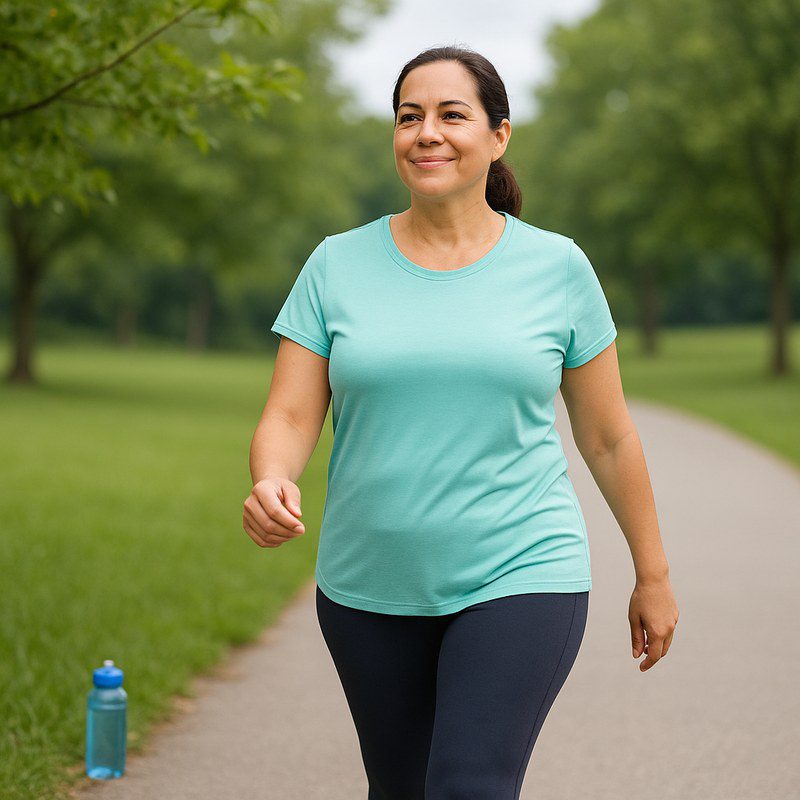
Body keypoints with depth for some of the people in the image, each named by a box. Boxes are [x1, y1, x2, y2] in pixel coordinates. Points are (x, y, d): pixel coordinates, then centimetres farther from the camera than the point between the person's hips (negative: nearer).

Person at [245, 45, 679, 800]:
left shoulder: (556, 267, -1)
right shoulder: (338, 264, 1)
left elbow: (607, 436, 7)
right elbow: (287, 418, -4)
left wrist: (653, 576, 13)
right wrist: (270, 489, -27)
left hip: (517, 578, -2)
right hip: (370, 589, 3)